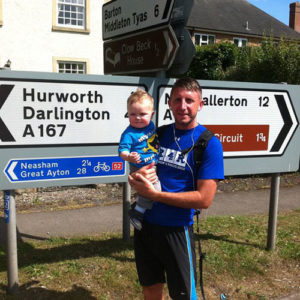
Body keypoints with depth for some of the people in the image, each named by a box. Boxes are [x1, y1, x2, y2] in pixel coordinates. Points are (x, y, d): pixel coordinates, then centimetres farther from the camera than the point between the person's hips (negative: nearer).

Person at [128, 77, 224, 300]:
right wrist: (137, 177, -13)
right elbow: (136, 163, 13)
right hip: (145, 223, 5)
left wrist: (153, 193, -19)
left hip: (176, 230, -5)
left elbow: (204, 199, -18)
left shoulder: (209, 143, -12)